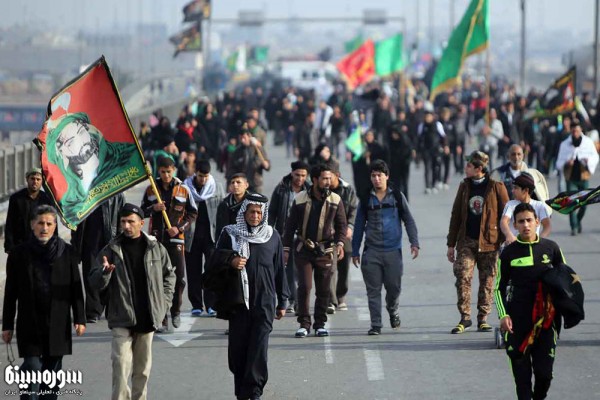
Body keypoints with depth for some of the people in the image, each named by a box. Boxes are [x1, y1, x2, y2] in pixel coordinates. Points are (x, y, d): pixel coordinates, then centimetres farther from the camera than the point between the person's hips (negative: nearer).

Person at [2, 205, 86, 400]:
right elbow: (10, 292, 4)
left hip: (58, 324, 2)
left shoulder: (66, 252, 3)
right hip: (29, 324, -2)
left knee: (53, 370, 7)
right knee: (32, 366, -10)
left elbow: (75, 288, 6)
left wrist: (79, 319, 1)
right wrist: (7, 326, 2)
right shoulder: (19, 253, 1)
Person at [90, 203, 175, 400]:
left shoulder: (156, 248, 2)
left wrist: (163, 302, 7)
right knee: (121, 364, -12)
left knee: (143, 366, 12)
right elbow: (95, 282, -4)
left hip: (148, 317, 2)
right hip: (122, 319, -2)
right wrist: (105, 272, -25)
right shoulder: (112, 250, -2)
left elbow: (169, 275, 15)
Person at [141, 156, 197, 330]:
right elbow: (142, 211, 13)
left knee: (180, 276, -4)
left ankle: (176, 310, 18)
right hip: (156, 238, 1)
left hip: (176, 238, -1)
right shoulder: (151, 190, 7)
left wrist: (180, 228, -8)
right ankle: (161, 317, 4)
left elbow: (193, 213, 6)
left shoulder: (183, 190, 3)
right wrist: (153, 208, -9)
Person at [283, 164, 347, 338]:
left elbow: (341, 225, 6)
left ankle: (320, 324, 14)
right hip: (303, 250, -1)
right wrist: (286, 248, 3)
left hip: (326, 251, 1)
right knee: (304, 286, -8)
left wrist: (340, 243, -11)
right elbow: (290, 225, 6)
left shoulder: (335, 200, 2)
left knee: (323, 290, 3)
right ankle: (304, 324, 0)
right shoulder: (300, 200, 0)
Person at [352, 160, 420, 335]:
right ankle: (375, 325, 3)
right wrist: (355, 252, 10)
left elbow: (409, 220, 5)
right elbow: (359, 226, 11)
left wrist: (414, 243, -5)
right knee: (373, 290, -2)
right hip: (371, 251, 1)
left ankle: (393, 311, 34)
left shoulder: (397, 196, 4)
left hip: (393, 250, -1)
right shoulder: (366, 199, 7)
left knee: (394, 286, 3)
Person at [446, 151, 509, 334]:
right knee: (463, 278, -9)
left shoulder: (496, 187, -3)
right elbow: (456, 215, 13)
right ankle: (465, 317, -1)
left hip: (489, 242, -3)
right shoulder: (464, 186, 9)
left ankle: (483, 319, 13)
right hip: (466, 241, 3)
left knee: (487, 282, 3)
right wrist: (451, 244, 11)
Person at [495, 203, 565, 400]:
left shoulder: (551, 248, 4)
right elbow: (499, 287, 7)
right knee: (521, 370, -2)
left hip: (545, 318, 1)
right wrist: (503, 315, -5)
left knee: (544, 371, -1)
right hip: (518, 319, -1)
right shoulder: (509, 252, 1)